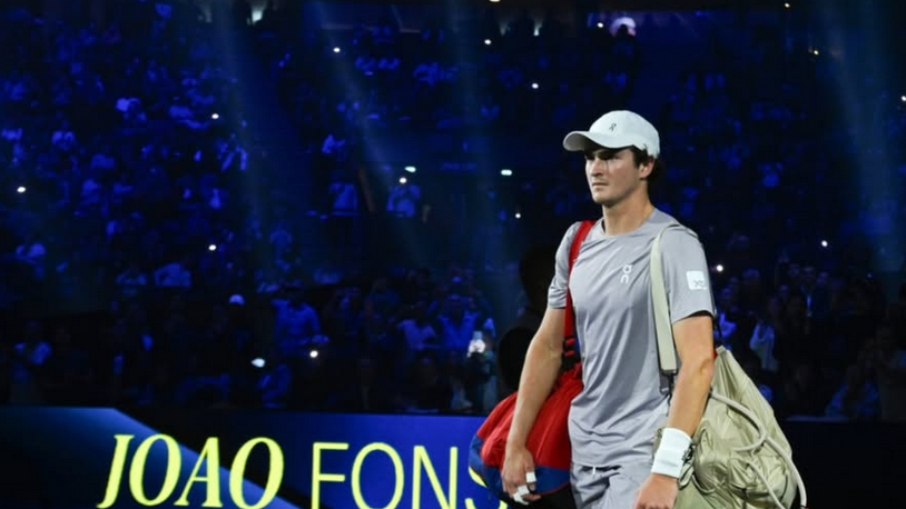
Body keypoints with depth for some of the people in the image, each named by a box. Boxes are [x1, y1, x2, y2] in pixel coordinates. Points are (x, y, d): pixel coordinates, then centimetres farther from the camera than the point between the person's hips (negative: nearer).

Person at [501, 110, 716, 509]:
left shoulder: (673, 244, -12)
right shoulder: (577, 242, 8)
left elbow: (698, 361, -19)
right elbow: (547, 346, 15)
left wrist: (667, 469, -26)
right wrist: (516, 443, 10)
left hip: (643, 453, -6)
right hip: (584, 451, 6)